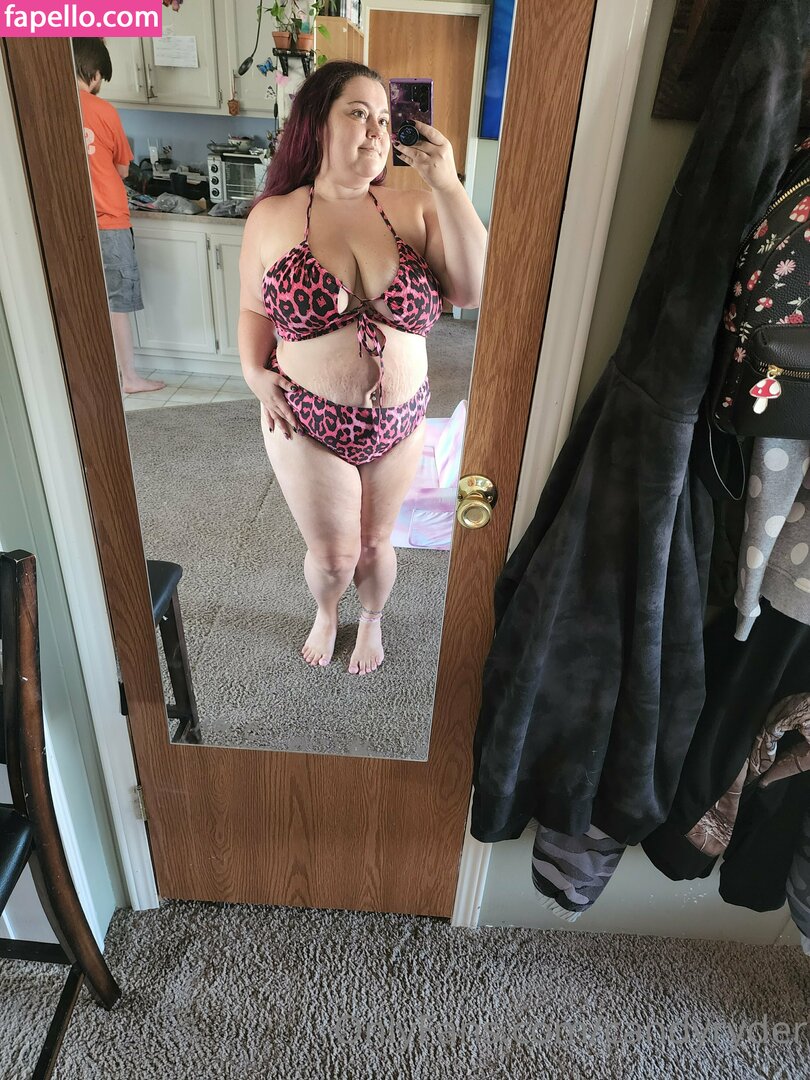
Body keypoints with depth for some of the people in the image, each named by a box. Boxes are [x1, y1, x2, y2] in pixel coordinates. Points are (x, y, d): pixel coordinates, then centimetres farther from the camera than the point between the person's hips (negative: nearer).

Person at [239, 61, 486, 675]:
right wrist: (254, 372, -10)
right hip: (307, 425, -1)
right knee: (331, 555, 9)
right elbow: (254, 309, 7)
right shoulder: (272, 217, -4)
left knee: (375, 543, 18)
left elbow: (475, 291, -16)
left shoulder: (414, 211, -4)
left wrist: (448, 188, -22)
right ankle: (326, 614, 46)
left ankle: (372, 620, 50)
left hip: (397, 423, 1)